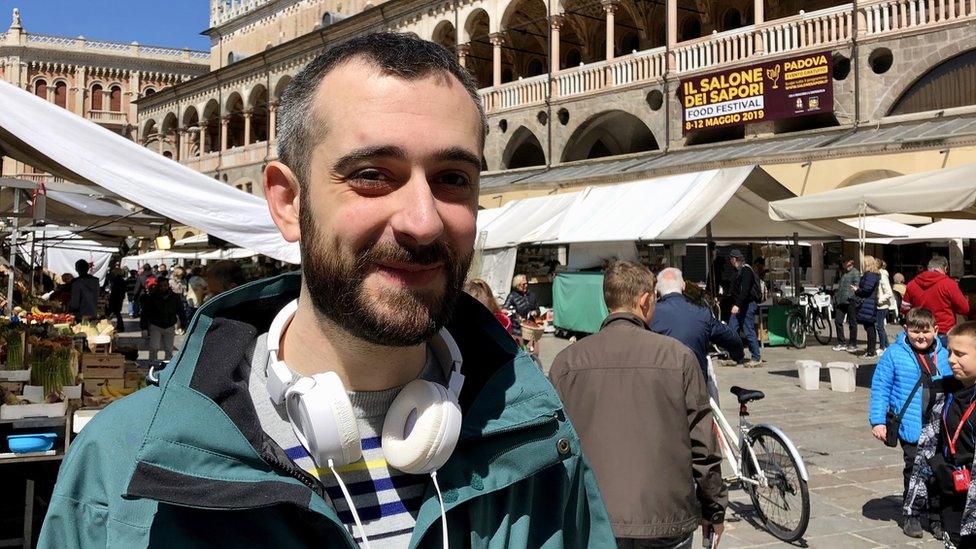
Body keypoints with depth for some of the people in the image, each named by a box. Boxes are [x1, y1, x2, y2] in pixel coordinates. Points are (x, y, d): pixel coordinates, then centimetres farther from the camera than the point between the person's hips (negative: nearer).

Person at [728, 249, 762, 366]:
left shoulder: (746, 270, -13)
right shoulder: (738, 270, 17)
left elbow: (745, 290, -23)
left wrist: (738, 304, -28)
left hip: (747, 305, -10)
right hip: (739, 305, 10)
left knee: (749, 332, -6)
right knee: (732, 330, 6)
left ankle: (757, 358, 2)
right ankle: (738, 357, 11)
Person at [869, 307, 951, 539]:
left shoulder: (943, 355, 3)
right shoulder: (894, 354, -6)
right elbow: (880, 388, -5)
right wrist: (878, 421, -9)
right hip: (911, 428, -2)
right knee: (913, 472, 9)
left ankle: (937, 517, 23)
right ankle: (911, 516, 24)